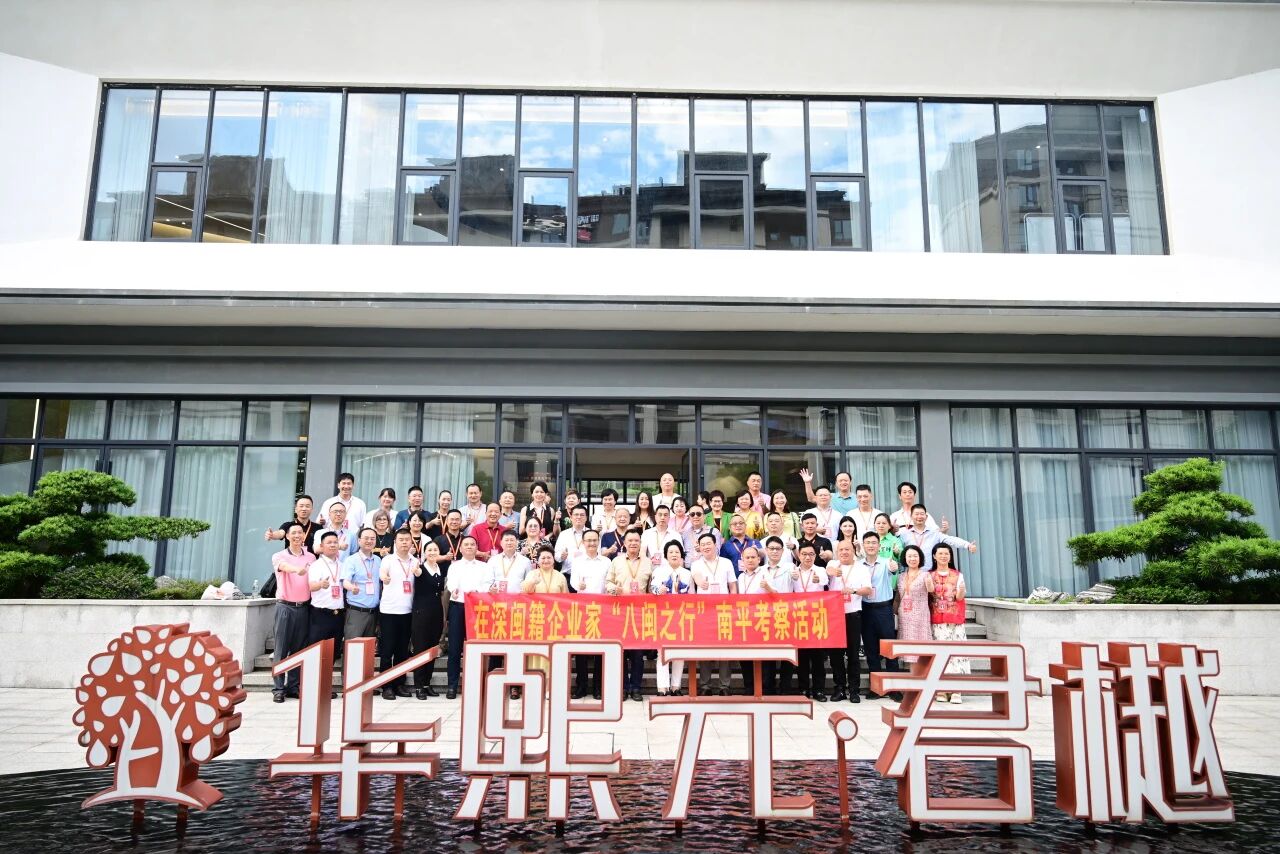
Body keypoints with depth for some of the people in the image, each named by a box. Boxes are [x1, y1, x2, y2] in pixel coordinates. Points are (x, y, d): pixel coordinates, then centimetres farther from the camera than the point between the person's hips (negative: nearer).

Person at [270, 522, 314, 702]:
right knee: (281, 649, -3)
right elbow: (284, 566, -26)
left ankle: (293, 686, 14)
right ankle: (278, 688, 1)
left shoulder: (311, 557, 9)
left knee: (299, 649, 7)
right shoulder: (279, 556, -2)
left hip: (304, 607, 3)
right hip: (285, 606, -3)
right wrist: (297, 569, -48)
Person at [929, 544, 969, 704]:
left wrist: (961, 591, -22)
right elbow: (928, 597, 5)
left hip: (955, 620, 0)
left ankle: (956, 691, -5)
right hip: (937, 621, 0)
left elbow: (959, 597, 1)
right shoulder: (930, 575, 10)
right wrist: (929, 588, -15)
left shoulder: (957, 575, 9)